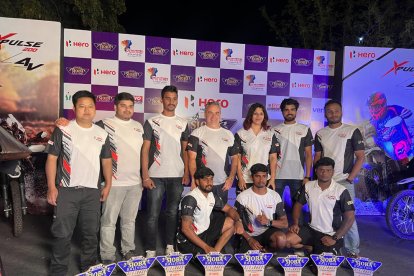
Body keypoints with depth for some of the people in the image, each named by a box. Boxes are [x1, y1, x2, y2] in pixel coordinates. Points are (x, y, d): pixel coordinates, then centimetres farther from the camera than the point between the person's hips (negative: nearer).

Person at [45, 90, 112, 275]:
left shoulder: (102, 134, 7)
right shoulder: (63, 130, -4)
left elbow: (106, 160, 14)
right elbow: (52, 158, -5)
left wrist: (108, 185, 9)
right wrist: (51, 187, -10)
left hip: (92, 191, 4)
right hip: (66, 190, -3)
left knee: (91, 232, 14)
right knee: (62, 233, 4)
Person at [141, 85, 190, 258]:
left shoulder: (183, 124, 9)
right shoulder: (151, 122, 0)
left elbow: (185, 150, 12)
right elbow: (145, 150, -2)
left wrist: (186, 173, 2)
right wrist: (145, 176, -9)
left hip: (177, 176, 3)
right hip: (156, 176, -3)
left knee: (173, 213, 12)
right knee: (153, 215, 2)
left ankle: (170, 246, 25)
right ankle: (151, 250, 13)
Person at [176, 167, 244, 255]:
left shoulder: (212, 196, 3)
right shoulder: (190, 199, -21)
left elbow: (229, 209, 13)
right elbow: (185, 228, -26)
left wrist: (238, 221, -9)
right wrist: (206, 247, -26)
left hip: (204, 233, 9)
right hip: (188, 241, -9)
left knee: (231, 222, 1)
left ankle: (215, 252, -4)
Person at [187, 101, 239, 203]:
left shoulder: (229, 134, 11)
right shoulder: (197, 133, 0)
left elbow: (235, 157, 13)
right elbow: (192, 158, -5)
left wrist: (231, 178, 1)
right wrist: (194, 180, -14)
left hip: (223, 184, 3)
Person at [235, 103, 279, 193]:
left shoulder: (270, 135, 8)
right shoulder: (240, 134, 2)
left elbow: (273, 158, 6)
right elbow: (237, 158, 0)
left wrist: (272, 179, -1)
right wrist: (240, 178, -6)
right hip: (245, 180, -1)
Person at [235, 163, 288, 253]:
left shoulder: (275, 196, -2)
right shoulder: (243, 197, -8)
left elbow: (284, 223, -1)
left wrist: (268, 222, -20)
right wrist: (250, 239, -15)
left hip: (269, 231, 2)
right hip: (250, 235, -1)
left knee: (281, 239, -31)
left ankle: (267, 251, 2)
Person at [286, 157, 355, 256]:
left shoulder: (341, 191, -12)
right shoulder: (308, 186, 0)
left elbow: (350, 217, -12)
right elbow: (298, 204, 12)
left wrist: (335, 238, -18)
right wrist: (295, 223, -4)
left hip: (331, 235, -4)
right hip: (311, 229, 4)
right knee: (286, 240, -14)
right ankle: (312, 249, 8)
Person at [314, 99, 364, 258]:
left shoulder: (352, 131, -1)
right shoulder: (320, 134, 10)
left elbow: (360, 157, -3)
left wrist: (349, 179, -10)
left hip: (344, 182, -3)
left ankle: (353, 251, 11)